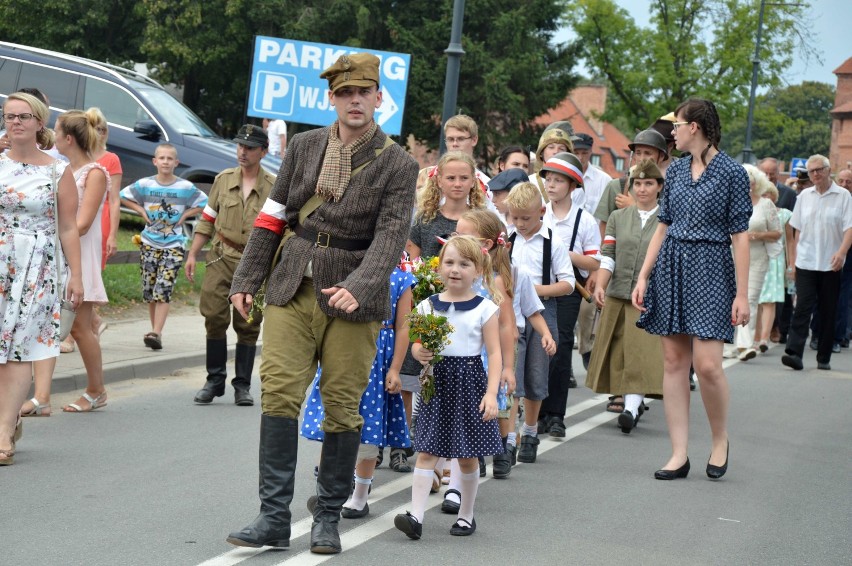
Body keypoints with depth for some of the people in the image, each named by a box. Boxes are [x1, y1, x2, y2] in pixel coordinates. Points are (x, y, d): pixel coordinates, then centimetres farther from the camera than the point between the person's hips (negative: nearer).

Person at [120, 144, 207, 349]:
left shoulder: (186, 187, -3)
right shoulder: (145, 184, 1)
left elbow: (204, 203, 8)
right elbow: (123, 196, 12)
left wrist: (184, 216, -3)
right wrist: (141, 211, 1)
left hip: (174, 245, -2)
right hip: (149, 243, 2)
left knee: (163, 290, -12)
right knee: (149, 290, 5)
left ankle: (156, 333, -18)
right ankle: (156, 330, 17)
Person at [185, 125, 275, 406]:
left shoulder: (273, 187, -1)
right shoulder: (224, 179, 8)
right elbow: (207, 219, 13)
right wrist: (192, 254, 8)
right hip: (221, 259, 2)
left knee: (248, 326, 2)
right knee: (214, 319, -2)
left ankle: (242, 385, 11)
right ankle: (215, 380, 9)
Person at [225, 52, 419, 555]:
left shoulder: (398, 165, -2)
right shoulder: (305, 146, 9)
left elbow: (391, 235, -12)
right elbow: (273, 216, 13)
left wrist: (358, 287, -28)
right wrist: (247, 279, 8)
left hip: (353, 297, -2)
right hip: (292, 289, 3)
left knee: (342, 407, 2)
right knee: (278, 394, -6)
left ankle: (329, 518, 14)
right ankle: (274, 518, -2)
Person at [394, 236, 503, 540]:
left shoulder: (484, 308, -3)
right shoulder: (428, 306, 5)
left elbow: (494, 354, -5)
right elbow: (416, 344, 10)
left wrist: (491, 393, -13)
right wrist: (419, 353, -15)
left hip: (470, 382, -2)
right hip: (437, 381, 2)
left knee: (468, 456, 8)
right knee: (427, 450, -5)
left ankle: (466, 515, 23)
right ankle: (416, 515, -10)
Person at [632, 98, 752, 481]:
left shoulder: (731, 173, -6)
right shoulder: (676, 170, 10)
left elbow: (740, 236, -7)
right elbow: (663, 227, 13)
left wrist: (742, 294, -10)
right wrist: (643, 277, 7)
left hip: (710, 269, -5)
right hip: (671, 267, 6)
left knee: (707, 363, -13)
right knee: (673, 361, 3)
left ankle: (720, 441, 12)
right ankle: (679, 455, 6)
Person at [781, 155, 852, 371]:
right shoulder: (804, 196, 9)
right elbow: (797, 231, 13)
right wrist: (792, 261, 9)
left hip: (830, 264, -1)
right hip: (805, 262, 2)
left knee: (828, 312, 4)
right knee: (803, 307, -10)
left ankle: (824, 358, 11)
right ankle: (794, 352, -18)